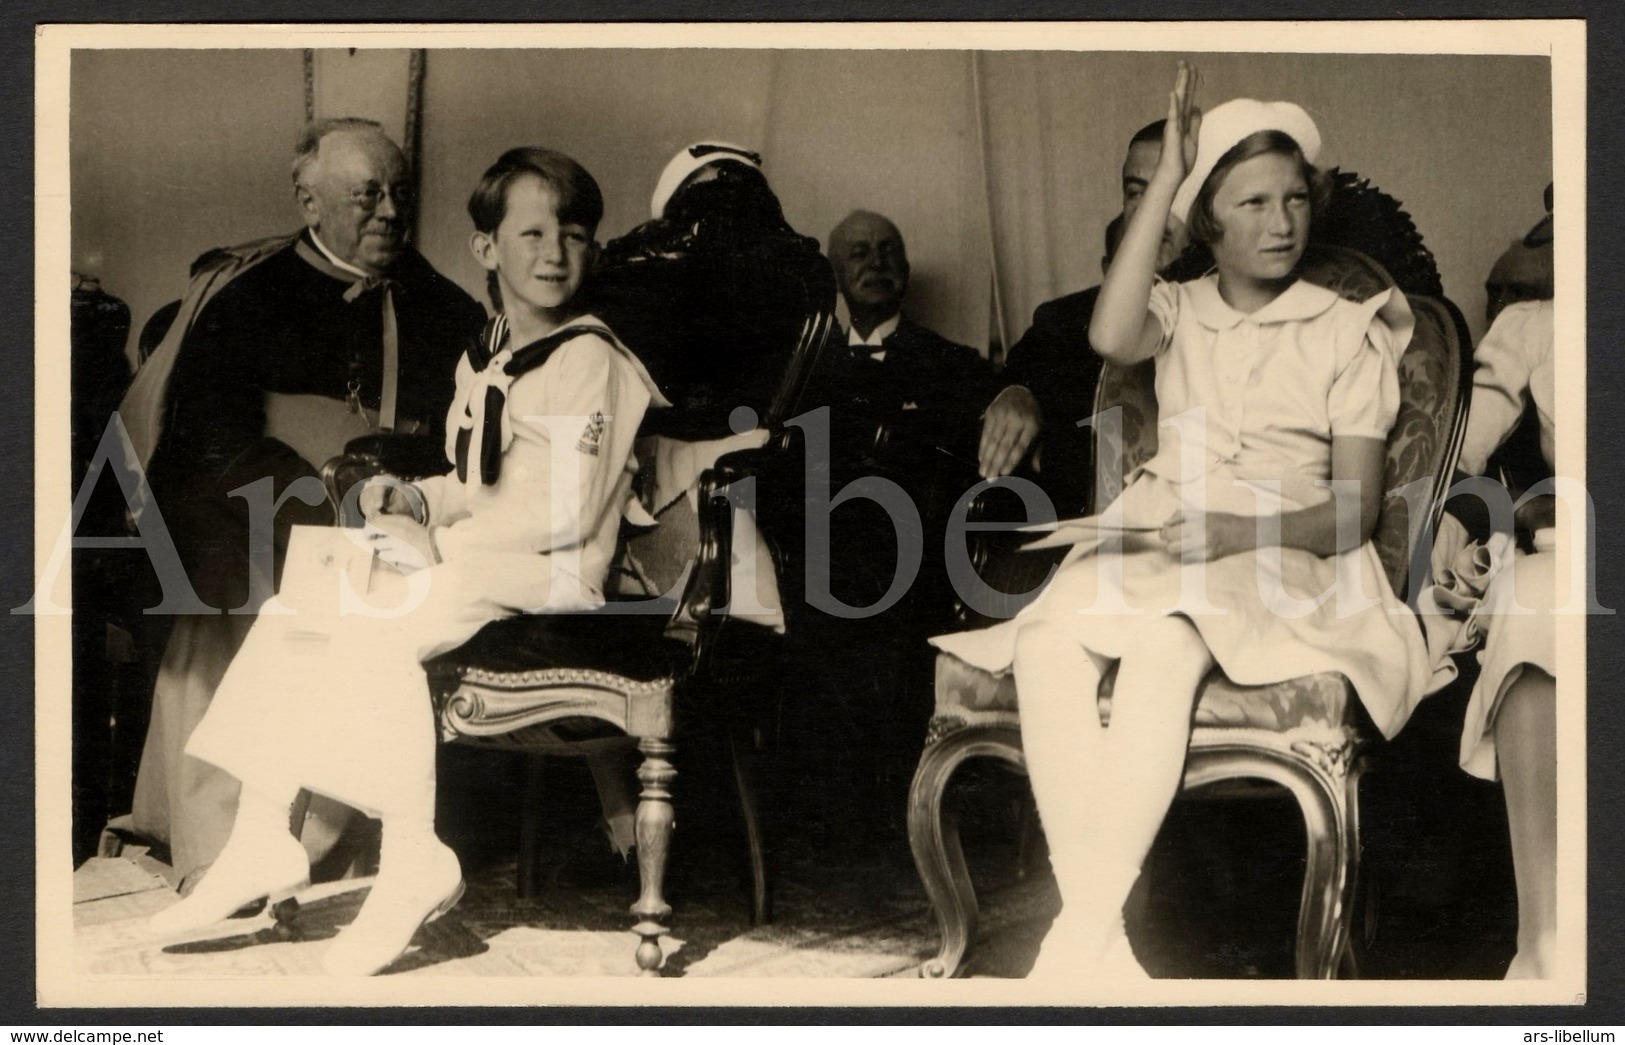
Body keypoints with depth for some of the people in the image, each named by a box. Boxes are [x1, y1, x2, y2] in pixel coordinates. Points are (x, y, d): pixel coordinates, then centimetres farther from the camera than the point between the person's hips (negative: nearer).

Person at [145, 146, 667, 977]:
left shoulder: (591, 361, -11)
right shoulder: (482, 361, 17)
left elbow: (565, 512, -19)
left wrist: (440, 544, -17)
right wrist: (413, 501, 2)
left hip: (547, 575, -9)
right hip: (471, 561, 9)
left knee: (372, 627, -28)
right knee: (293, 610, -2)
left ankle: (415, 862, -21)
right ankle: (263, 838, 0)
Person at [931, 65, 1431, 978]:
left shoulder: (1347, 331, 9)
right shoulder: (1180, 309, 17)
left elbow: (1355, 506, 1)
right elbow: (1113, 339, -9)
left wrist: (1240, 531, -18)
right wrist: (1164, 181, -5)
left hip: (1285, 559, -3)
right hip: (1157, 541, 3)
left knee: (1164, 644, -39)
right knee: (1051, 638, -33)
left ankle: (1077, 939, -38)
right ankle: (1104, 948, -36)